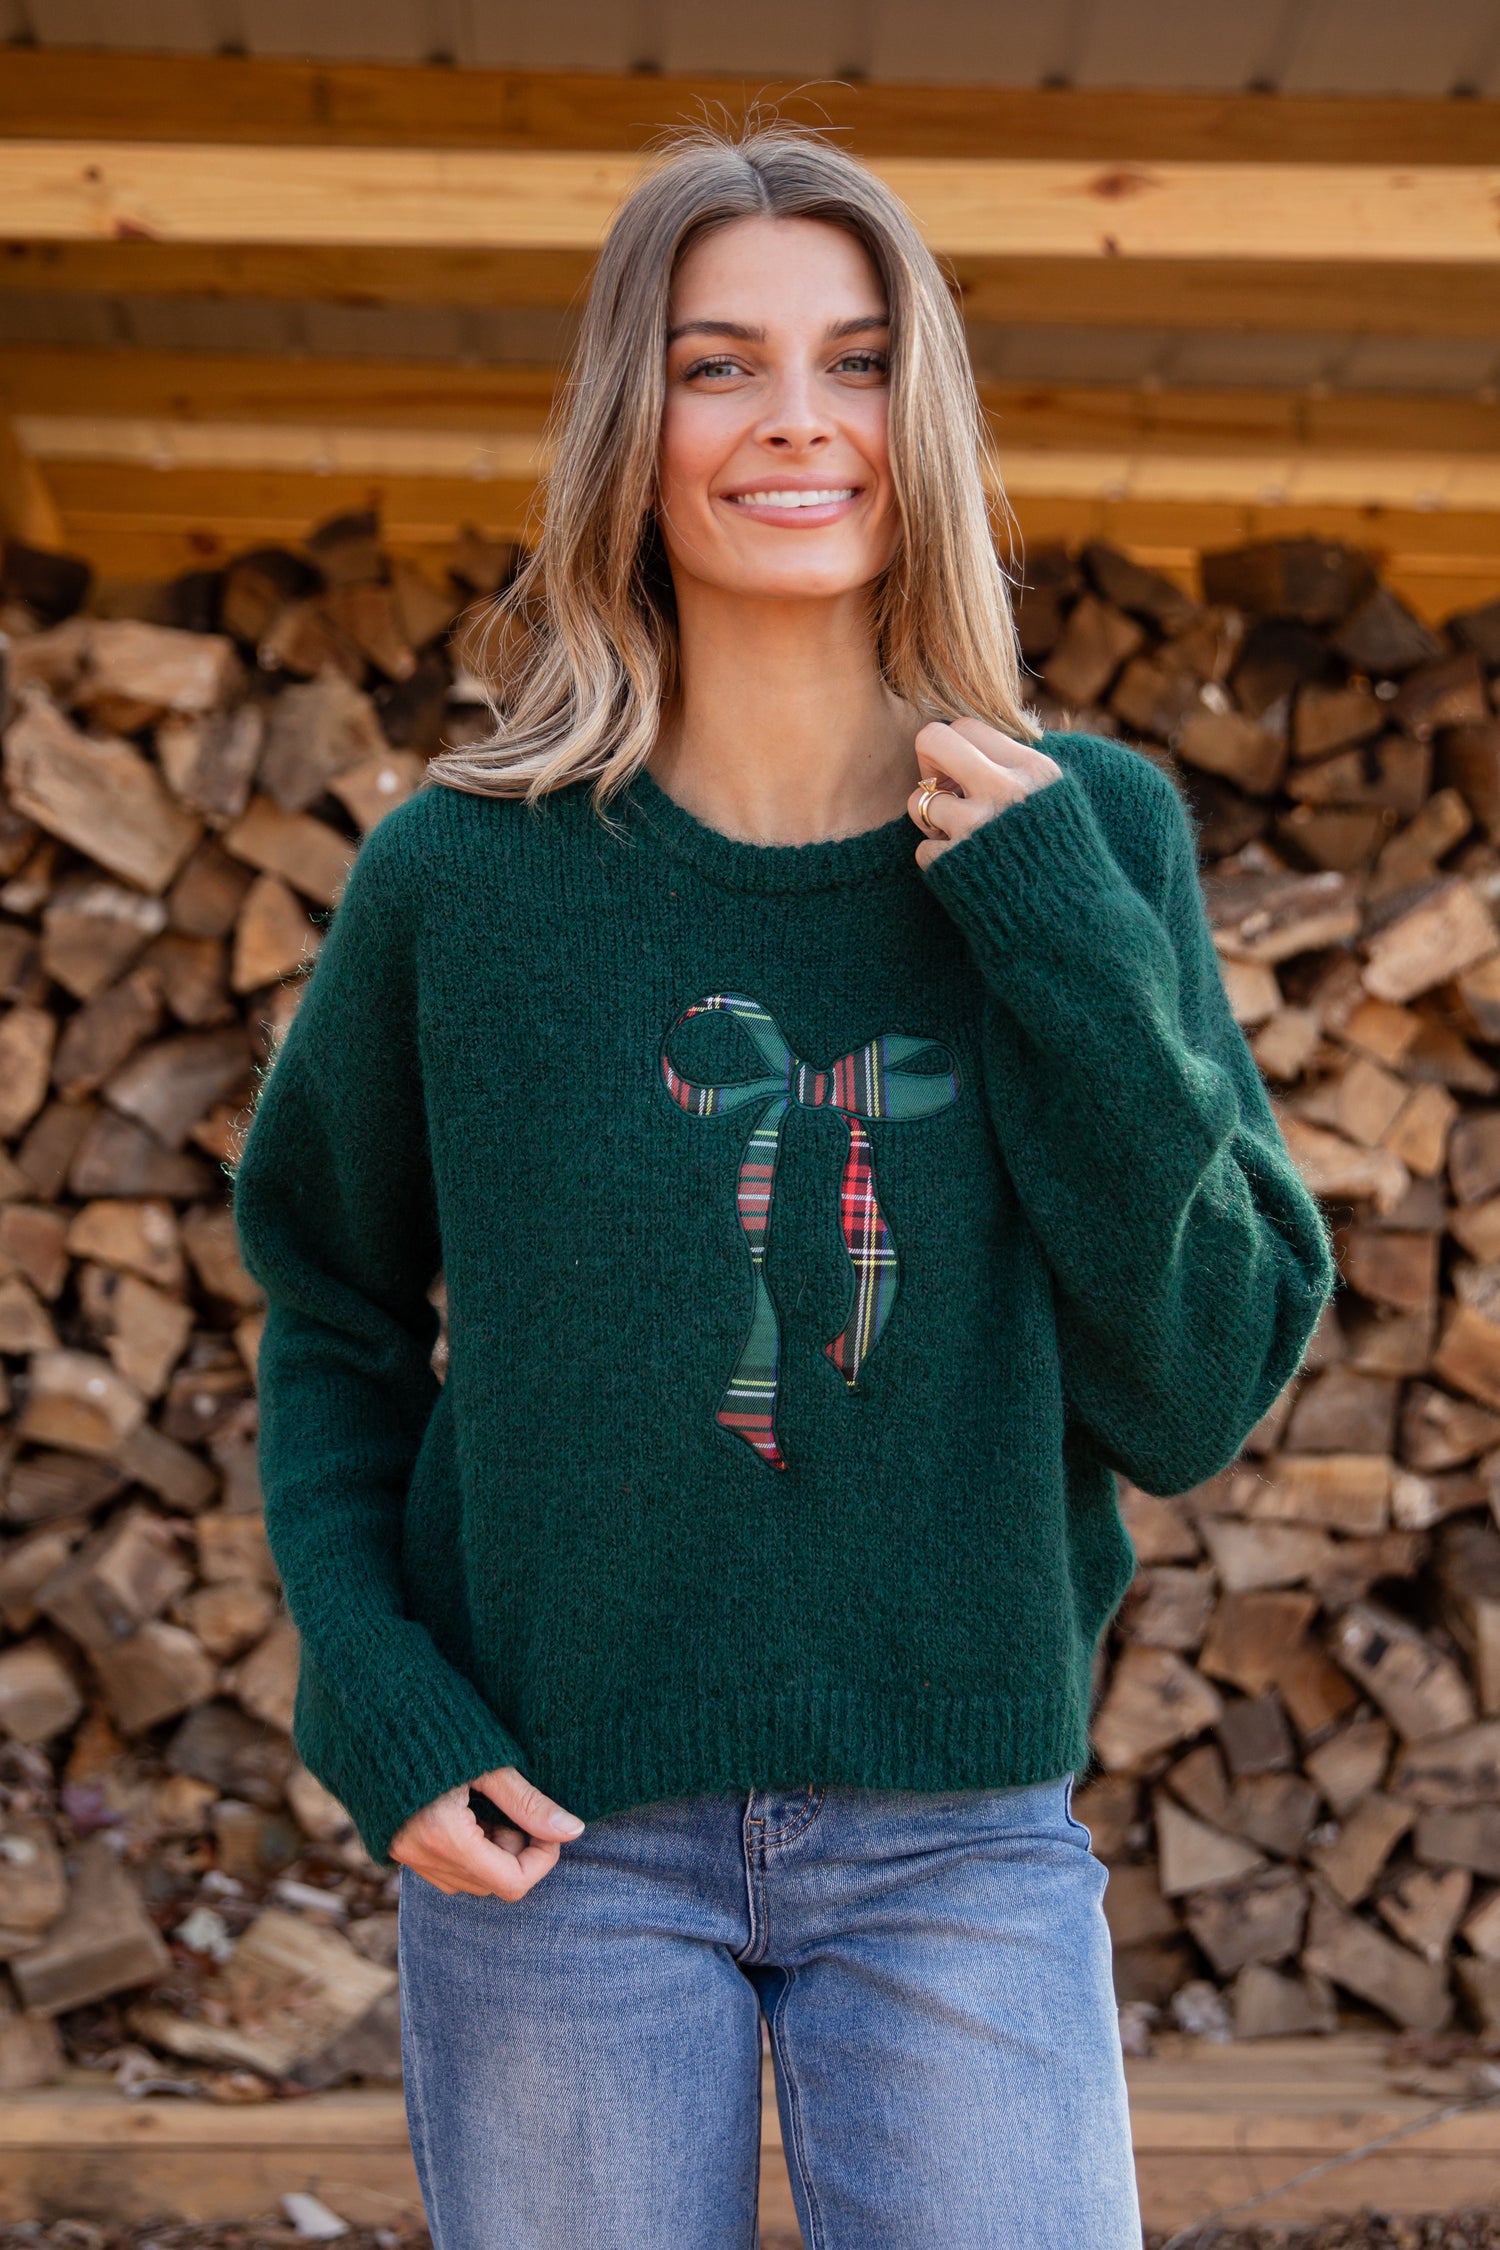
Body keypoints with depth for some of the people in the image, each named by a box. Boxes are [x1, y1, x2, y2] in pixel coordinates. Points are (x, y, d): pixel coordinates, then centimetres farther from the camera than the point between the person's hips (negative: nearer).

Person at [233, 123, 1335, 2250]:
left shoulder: (1093, 839, -3)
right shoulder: (469, 874, -4)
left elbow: (1197, 1397, -6)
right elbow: (336, 1314, 9)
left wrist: (1059, 935, -15)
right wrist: (375, 1696, -5)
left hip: (965, 1841, 1)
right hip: (557, 1834, 0)